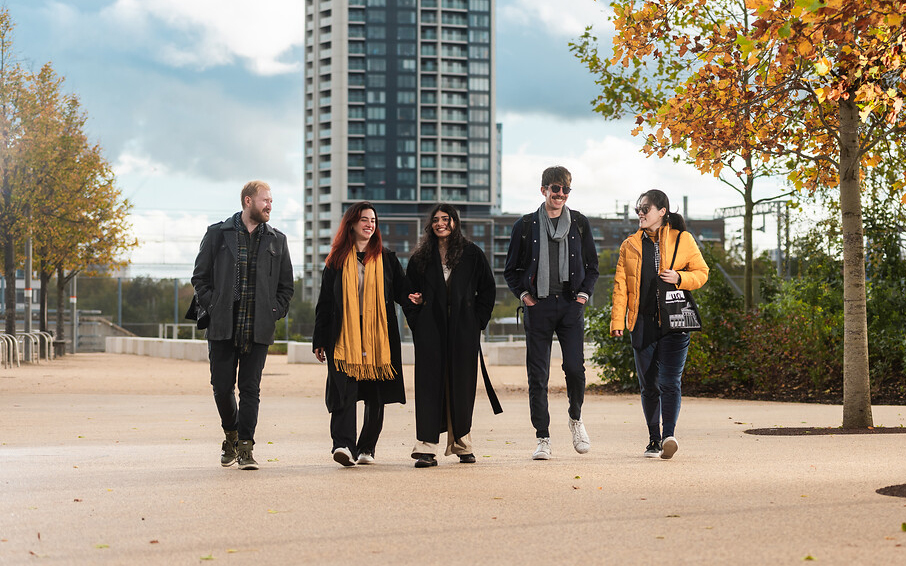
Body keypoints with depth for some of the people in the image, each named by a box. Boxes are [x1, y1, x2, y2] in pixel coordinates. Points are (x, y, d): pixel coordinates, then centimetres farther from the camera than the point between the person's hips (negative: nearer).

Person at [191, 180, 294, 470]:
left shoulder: (277, 240, 10)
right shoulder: (217, 234, 5)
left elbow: (286, 286, 14)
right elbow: (200, 277, 7)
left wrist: (274, 313, 1)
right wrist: (212, 307, -3)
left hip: (258, 328, 1)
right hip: (223, 326, -1)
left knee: (250, 389, -3)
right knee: (222, 387, 3)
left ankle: (245, 447, 1)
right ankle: (231, 435, 26)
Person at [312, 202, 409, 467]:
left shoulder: (386, 259, 12)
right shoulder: (337, 259, 9)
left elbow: (401, 290, 11)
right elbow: (325, 302, 10)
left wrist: (411, 297, -14)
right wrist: (319, 340, 6)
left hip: (378, 337, 2)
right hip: (344, 337, -2)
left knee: (376, 396, 4)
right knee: (344, 391, -16)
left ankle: (366, 448, 13)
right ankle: (343, 444, -25)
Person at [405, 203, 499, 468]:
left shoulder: (472, 254, 7)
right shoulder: (421, 257, 10)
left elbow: (488, 289, 9)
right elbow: (410, 291, 15)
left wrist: (478, 320, 1)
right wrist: (415, 319, 0)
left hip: (463, 329, 0)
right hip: (430, 328, 0)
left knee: (462, 383, 2)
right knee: (430, 382, -6)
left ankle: (462, 443, 15)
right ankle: (426, 448, -9)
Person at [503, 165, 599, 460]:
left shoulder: (579, 224, 10)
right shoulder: (526, 225, 6)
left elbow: (592, 266, 18)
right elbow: (511, 270, 13)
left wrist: (584, 292, 4)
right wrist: (523, 293, -1)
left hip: (571, 305, 1)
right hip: (538, 306, 0)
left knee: (575, 368, -10)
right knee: (538, 375, -1)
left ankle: (575, 419, 19)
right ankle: (543, 438, 6)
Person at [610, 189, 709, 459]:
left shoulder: (682, 240, 5)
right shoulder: (630, 245, 13)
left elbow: (701, 272, 9)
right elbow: (621, 284, 10)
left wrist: (679, 278, -12)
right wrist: (617, 320, 0)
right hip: (642, 323, 3)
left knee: (669, 380, -14)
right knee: (648, 384, 6)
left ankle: (669, 435, -21)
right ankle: (654, 439, 15)